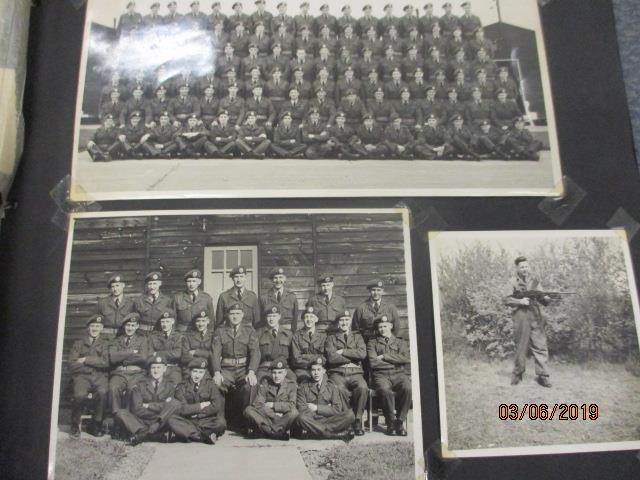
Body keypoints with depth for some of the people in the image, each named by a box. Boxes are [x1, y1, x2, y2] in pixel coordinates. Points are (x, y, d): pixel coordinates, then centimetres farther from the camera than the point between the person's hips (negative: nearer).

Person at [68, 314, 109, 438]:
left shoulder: (105, 344, 20)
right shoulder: (78, 343, 21)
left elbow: (105, 362, 1)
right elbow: (72, 365, 6)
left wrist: (85, 360, -2)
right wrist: (95, 363, -3)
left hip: (100, 376, 0)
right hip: (82, 376, 0)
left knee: (102, 392, -34)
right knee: (80, 395, -33)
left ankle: (96, 425, -14)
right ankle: (75, 425, -6)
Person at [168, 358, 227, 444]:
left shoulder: (210, 384, 6)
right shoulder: (182, 387, 5)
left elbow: (217, 406, -6)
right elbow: (181, 408, -9)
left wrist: (196, 412, -6)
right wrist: (200, 406, -6)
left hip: (206, 421, -1)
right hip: (188, 422, 1)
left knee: (221, 422, -30)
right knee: (171, 420, -28)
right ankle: (205, 437, -28)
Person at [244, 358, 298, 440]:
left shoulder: (291, 385, 1)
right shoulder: (265, 382, 2)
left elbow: (291, 405, -13)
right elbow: (257, 404, -8)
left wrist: (272, 405, -13)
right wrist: (275, 414, -16)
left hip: (283, 419, -1)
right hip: (266, 417, 1)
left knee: (294, 412, -33)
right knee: (248, 410, -24)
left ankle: (262, 432, -29)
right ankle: (277, 433, -29)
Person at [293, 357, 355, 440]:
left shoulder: (332, 387, 15)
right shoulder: (303, 387, 11)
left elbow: (337, 409, 4)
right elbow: (302, 409, -2)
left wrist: (317, 408, -4)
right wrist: (327, 409, -8)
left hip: (328, 420, 2)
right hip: (311, 422, -1)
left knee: (350, 415, -25)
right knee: (301, 418, -36)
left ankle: (311, 433, -30)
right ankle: (338, 434, -31)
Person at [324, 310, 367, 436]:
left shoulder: (357, 337, 22)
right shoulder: (331, 338, 17)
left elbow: (362, 353, 0)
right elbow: (331, 358, -2)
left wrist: (342, 352, -2)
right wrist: (353, 358, -1)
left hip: (355, 373, 1)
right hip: (337, 373, -1)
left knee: (363, 388, -32)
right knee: (339, 389, -36)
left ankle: (357, 421, -17)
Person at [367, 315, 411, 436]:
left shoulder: (400, 342, 20)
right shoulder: (372, 342, 16)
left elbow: (407, 359, 0)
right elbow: (373, 363, -1)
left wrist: (385, 356, -3)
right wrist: (396, 362, 2)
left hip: (399, 374, 2)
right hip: (381, 375, -1)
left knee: (407, 388, -32)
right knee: (385, 390, -36)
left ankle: (400, 421, -17)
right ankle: (391, 422, -17)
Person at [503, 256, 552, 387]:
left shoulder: (535, 282, 11)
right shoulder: (514, 283, 2)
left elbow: (544, 301, 11)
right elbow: (507, 300, -3)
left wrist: (546, 299, -11)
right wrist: (520, 301, -16)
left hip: (536, 317, 3)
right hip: (520, 317, -2)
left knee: (540, 346, -2)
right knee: (521, 347, 5)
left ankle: (542, 376, 5)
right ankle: (517, 374, 20)